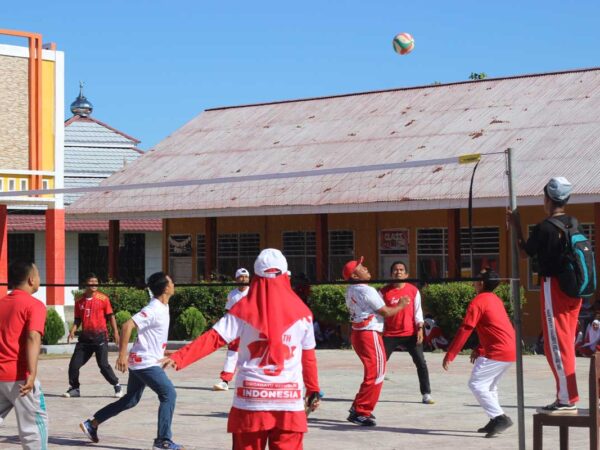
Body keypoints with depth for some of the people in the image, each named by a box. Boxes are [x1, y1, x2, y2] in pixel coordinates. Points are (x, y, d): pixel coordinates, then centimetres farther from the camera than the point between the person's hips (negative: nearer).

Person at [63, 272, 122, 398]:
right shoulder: (79, 300, 6)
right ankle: (74, 389, 17)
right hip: (85, 337, 4)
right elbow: (78, 319, 12)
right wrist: (73, 331, -4)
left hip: (100, 336, -4)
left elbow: (110, 316, 0)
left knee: (103, 364, -8)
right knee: (74, 364, 1)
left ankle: (117, 386, 9)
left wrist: (115, 332, -6)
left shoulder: (103, 298, -4)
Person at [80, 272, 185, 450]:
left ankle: (92, 424, 24)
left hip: (140, 362, 10)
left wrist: (160, 351, 27)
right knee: (169, 394, -9)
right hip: (146, 363, -10)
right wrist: (122, 354, -29)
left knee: (130, 400, 18)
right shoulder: (154, 310, -21)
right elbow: (128, 326, -28)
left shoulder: (162, 307, 9)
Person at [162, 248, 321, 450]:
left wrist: (179, 357, -9)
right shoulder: (301, 312, 2)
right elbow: (308, 356, 8)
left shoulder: (244, 309, 0)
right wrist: (313, 389, 20)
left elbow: (213, 339, -8)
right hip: (289, 399, 0)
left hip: (251, 396, 0)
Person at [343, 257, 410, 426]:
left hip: (357, 333, 9)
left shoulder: (351, 291, 11)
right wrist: (401, 305, 4)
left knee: (372, 372, 20)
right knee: (375, 374, -5)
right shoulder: (367, 291, -16)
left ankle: (358, 408, 24)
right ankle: (361, 412, -6)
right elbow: (386, 312, -13)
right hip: (370, 334, -9)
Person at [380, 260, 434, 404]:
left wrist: (420, 329, -8)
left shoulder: (413, 290, 0)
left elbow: (418, 311, 2)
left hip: (410, 333, 0)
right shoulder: (384, 291, -1)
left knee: (421, 363, -3)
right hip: (390, 334, 0)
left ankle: (426, 394, 5)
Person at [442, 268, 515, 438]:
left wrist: (449, 356, -10)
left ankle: (500, 418, -13)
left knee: (476, 384, -5)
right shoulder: (495, 299, 17)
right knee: (489, 386, 21)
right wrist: (479, 349, 21)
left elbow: (464, 330, -12)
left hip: (497, 353, -9)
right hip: (511, 351, 9)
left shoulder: (477, 302, -10)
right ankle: (496, 421, 18)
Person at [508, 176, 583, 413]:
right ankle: (567, 396, 18)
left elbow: (524, 252, -1)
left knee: (556, 345, -4)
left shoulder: (544, 227, -14)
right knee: (566, 344, 14)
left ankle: (567, 400, -6)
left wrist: (516, 226, 9)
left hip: (553, 287, -8)